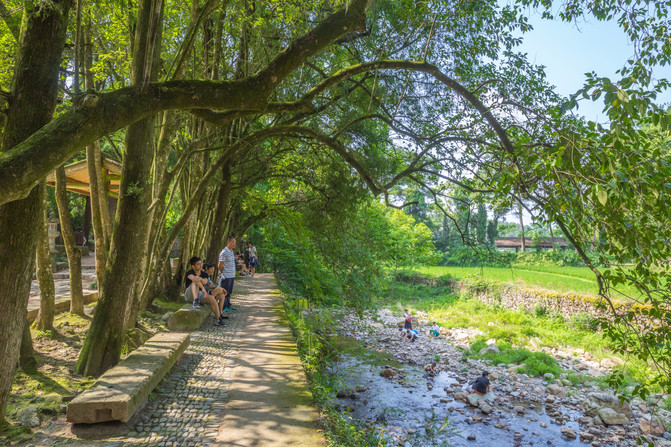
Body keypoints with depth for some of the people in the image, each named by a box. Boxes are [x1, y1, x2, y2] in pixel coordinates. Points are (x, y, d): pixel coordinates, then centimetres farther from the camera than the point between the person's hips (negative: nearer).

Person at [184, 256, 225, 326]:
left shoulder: (204, 274, 8)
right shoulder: (189, 273, -6)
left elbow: (205, 282, -15)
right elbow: (193, 278, -29)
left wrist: (201, 279, -42)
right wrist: (203, 288, -47)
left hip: (200, 294, 4)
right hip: (189, 295, -4)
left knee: (212, 298, -26)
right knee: (196, 281, -30)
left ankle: (218, 318, -17)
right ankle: (195, 301, -46)